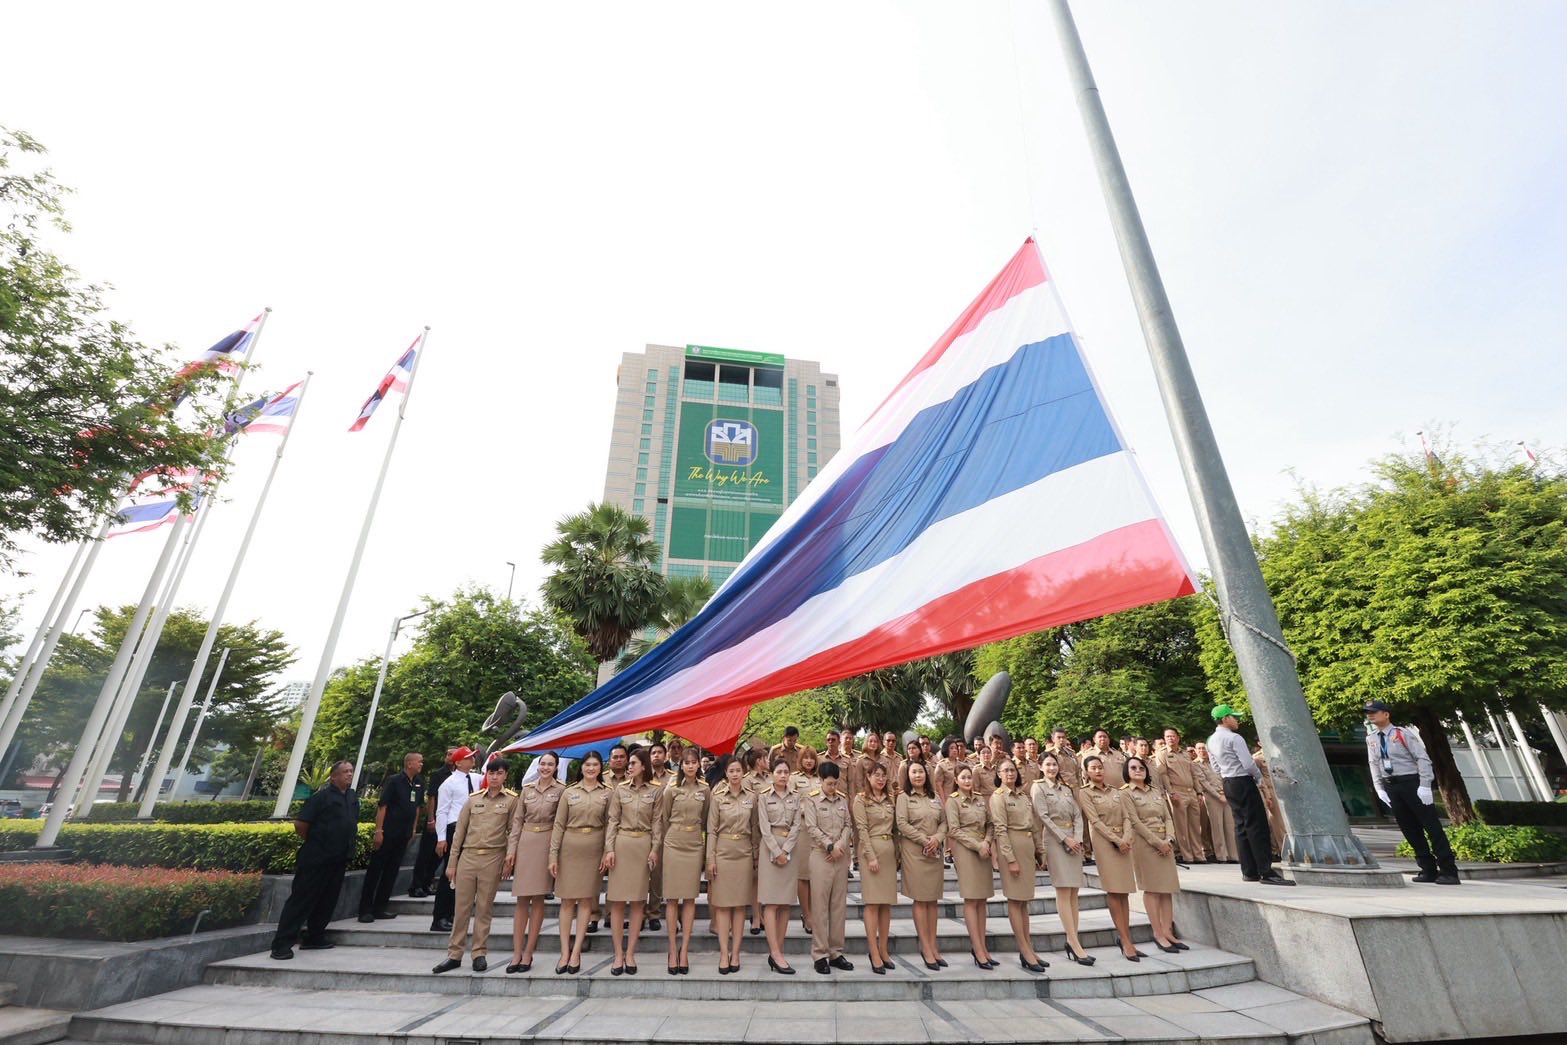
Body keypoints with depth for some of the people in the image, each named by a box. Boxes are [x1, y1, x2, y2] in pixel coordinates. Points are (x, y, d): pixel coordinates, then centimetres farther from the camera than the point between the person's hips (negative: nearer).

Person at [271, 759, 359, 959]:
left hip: (338, 860, 7)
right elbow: (300, 825, -12)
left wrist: (351, 846, 12)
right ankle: (282, 944, 5)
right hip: (316, 859, -7)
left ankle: (315, 937, 25)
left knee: (327, 900, 13)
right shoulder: (321, 797, -11)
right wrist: (315, 842, -1)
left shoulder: (353, 799, 10)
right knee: (301, 899, -2)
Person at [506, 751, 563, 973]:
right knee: (522, 900, 5)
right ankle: (517, 953, 12)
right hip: (525, 842, 3)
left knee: (538, 899, 3)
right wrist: (512, 848, 3)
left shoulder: (561, 790, -3)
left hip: (546, 844, -3)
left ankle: (528, 953, 13)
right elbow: (517, 820, 9)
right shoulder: (527, 788, 7)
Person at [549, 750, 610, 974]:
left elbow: (608, 825, 4)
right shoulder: (569, 792, 2)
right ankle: (565, 952, 12)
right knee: (567, 900, 4)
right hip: (570, 847, 0)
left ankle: (576, 952, 13)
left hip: (594, 849, 0)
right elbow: (559, 825, 2)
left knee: (586, 899, 4)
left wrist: (607, 854, -4)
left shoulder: (606, 794, 3)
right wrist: (553, 855, -3)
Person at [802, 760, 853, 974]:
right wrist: (830, 846, -11)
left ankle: (836, 952, 18)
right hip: (820, 855, -4)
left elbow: (848, 825, 6)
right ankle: (820, 954, 9)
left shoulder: (843, 800, 9)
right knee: (820, 905, 0)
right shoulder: (811, 799, -2)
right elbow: (811, 828, -8)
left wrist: (841, 844, -10)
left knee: (839, 904, 8)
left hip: (841, 856, 4)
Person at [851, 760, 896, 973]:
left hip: (889, 850, 6)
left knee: (887, 902, 7)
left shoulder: (890, 799, 14)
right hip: (871, 849, -6)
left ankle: (883, 949, 15)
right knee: (872, 902, -5)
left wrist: (897, 853, 7)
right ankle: (874, 953, -2)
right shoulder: (861, 799, -3)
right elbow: (862, 829, -9)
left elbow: (895, 826, 16)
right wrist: (871, 857, -15)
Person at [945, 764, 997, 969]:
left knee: (982, 900, 7)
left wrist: (987, 842, -6)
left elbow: (990, 824, 11)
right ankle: (978, 949, 1)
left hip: (983, 849, 5)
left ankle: (981, 946, 13)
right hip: (965, 850, -5)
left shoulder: (981, 799, 11)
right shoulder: (953, 801, -4)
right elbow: (954, 830, -9)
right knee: (971, 900, -3)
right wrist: (977, 845, -12)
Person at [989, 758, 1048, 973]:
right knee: (1015, 899, -1)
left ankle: (1028, 949, 18)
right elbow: (1001, 830, -13)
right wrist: (1011, 859, -16)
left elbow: (1034, 826, 17)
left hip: (1028, 847, 7)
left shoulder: (1023, 795, 13)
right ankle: (1025, 952, 3)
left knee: (1024, 899, 12)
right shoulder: (998, 797, -8)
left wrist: (1039, 850, 12)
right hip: (1011, 848, -7)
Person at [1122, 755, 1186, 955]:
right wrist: (1157, 842, -14)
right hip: (1144, 842, -6)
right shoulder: (1126, 793, -3)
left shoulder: (1156, 792, 16)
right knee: (1151, 887, -4)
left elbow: (1168, 818, 11)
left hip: (1165, 842, 6)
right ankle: (1158, 933, 2)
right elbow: (1135, 822, -10)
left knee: (1168, 886, 4)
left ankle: (1167, 931, 9)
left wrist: (1169, 839, -5)